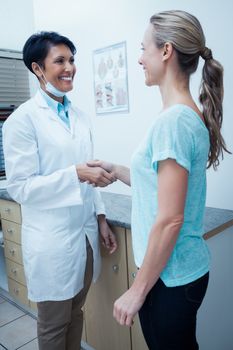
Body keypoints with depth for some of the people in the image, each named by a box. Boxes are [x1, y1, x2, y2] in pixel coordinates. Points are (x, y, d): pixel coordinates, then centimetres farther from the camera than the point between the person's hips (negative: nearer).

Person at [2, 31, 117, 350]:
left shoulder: (81, 117, 7)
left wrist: (100, 218, 7)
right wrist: (76, 174, -25)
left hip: (85, 234, 6)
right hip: (51, 240, -5)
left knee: (76, 313, 22)